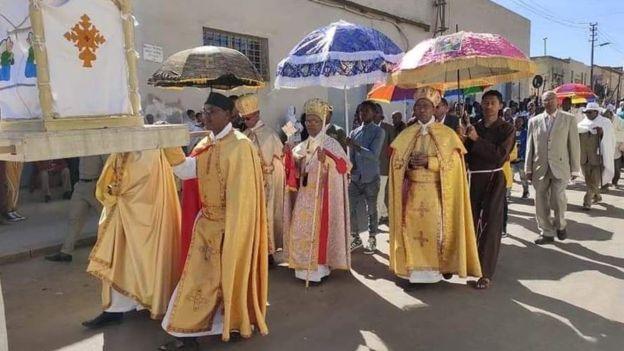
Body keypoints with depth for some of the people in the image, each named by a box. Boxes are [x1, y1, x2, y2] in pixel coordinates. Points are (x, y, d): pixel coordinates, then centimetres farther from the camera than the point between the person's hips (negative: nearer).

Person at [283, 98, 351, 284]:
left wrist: (326, 159, -30)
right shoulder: (301, 147, 13)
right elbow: (295, 173, 15)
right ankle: (303, 267, 16)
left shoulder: (331, 144, -4)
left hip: (322, 195, -6)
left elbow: (344, 166, -14)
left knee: (319, 229, -5)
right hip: (304, 195, 6)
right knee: (300, 230, 6)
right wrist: (289, 155, -1)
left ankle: (319, 267, 5)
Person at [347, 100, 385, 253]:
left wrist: (356, 146, -22)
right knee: (350, 207, 3)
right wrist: (350, 168, -5)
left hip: (371, 178, -4)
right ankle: (356, 238, 20)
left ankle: (372, 240, 21)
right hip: (355, 177, 4)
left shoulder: (378, 131, -5)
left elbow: (374, 155, -15)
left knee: (371, 210, 6)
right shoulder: (354, 132, 10)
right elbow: (351, 154, 12)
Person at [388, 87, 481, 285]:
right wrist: (410, 163, -14)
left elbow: (453, 161, -5)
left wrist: (428, 161, -18)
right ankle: (415, 269, 8)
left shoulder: (446, 133, 2)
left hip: (436, 191, -2)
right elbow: (396, 161, 8)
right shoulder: (406, 135, 10)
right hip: (413, 191, 3)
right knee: (413, 227, -1)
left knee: (436, 228, -5)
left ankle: (439, 267, 7)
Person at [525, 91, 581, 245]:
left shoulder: (569, 119, 4)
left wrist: (575, 169, 0)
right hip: (539, 168, 2)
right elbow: (530, 146, 9)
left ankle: (560, 225, 19)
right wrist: (528, 168, 5)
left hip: (560, 167, -2)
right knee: (541, 202, 5)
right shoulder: (534, 121, 9)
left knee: (558, 199, -11)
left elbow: (574, 145, 3)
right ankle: (547, 233, 19)